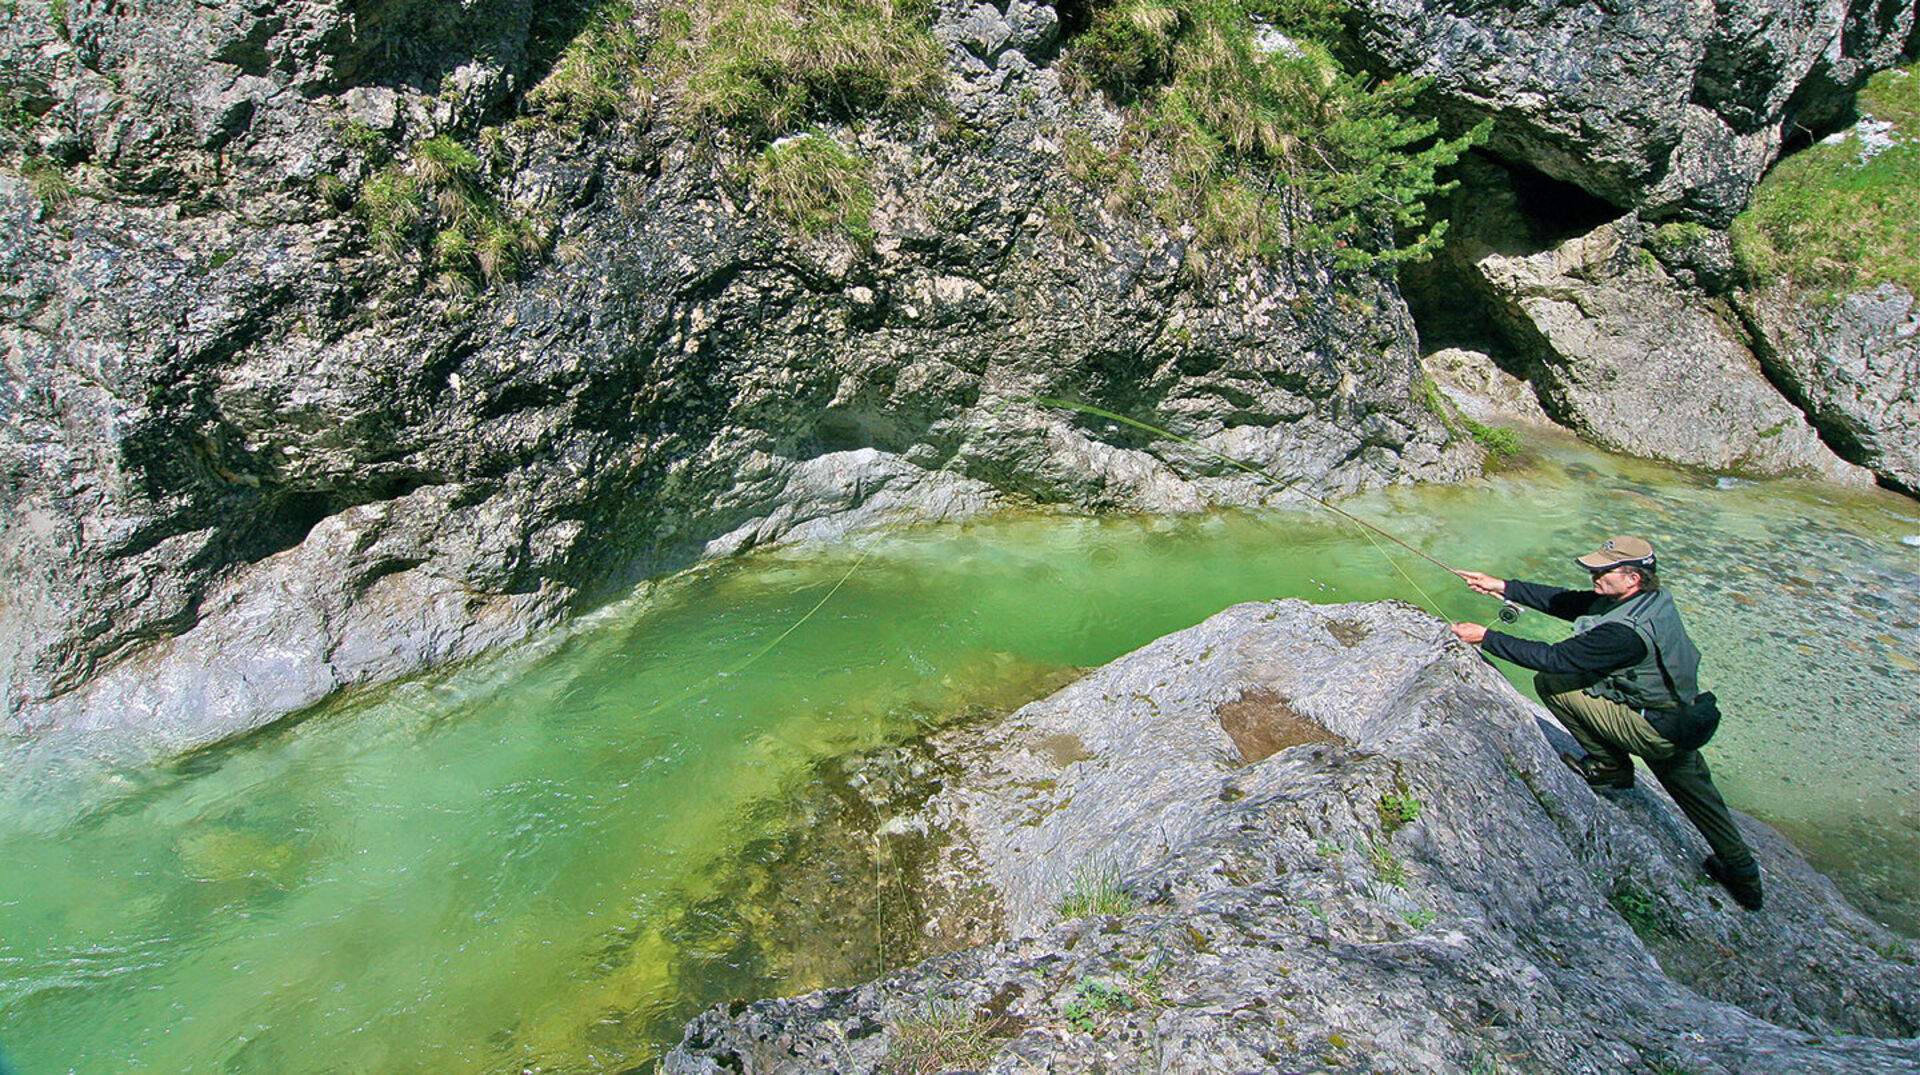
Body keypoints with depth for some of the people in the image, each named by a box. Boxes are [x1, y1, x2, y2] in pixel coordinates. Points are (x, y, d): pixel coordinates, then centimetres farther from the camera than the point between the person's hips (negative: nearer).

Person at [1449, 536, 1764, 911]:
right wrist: (1503, 587, 0)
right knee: (1694, 788, 30)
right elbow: (1566, 602, 3)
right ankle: (1742, 873, 45)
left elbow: (1555, 658, -27)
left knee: (1550, 681, -11)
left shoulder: (1626, 632, -31)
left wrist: (1487, 638, -22)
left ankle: (1610, 765, 6)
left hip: (1653, 729, -9)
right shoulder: (1653, 597, -2)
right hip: (1685, 719, 9)